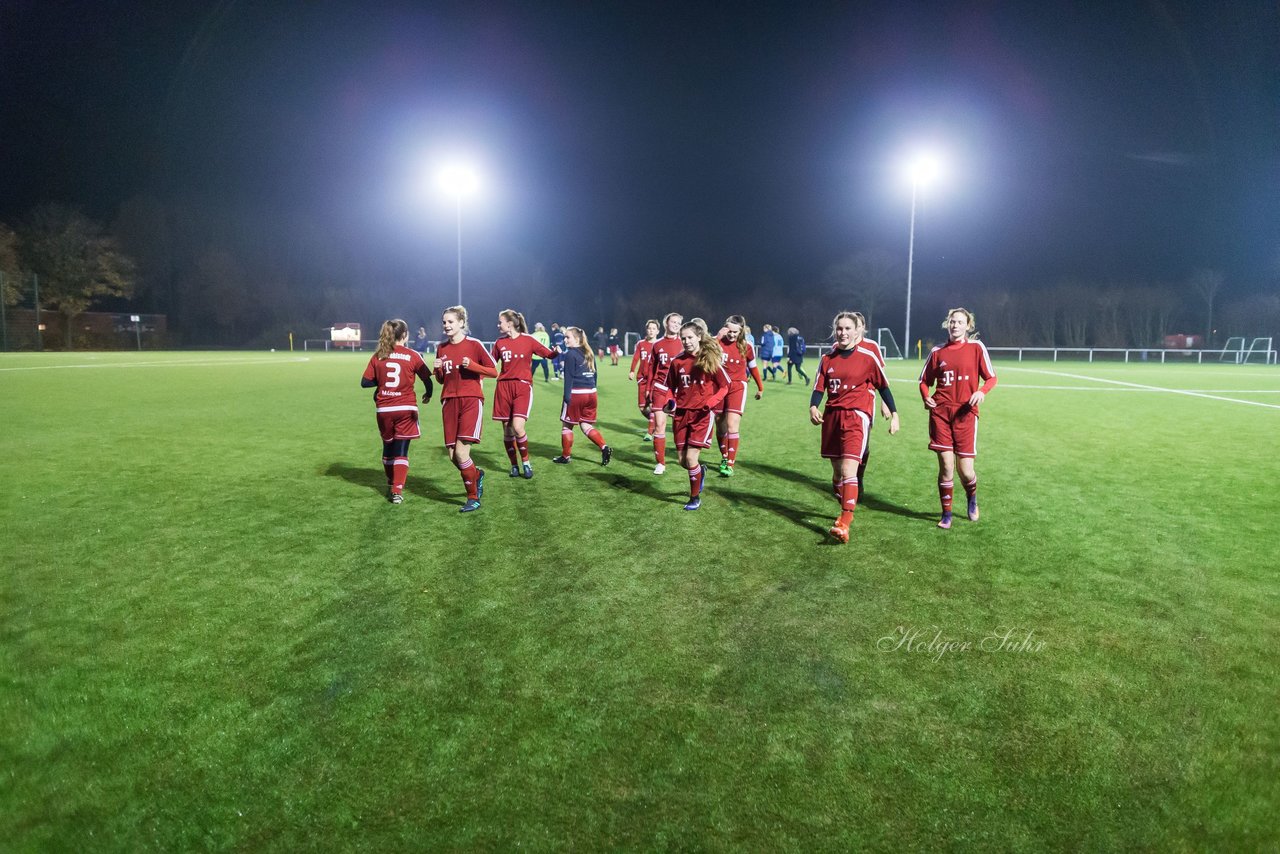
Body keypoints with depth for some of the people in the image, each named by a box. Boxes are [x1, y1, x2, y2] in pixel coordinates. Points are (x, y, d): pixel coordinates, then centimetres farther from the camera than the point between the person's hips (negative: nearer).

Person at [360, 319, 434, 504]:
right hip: (406, 408, -2)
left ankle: (391, 485, 32)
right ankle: (397, 491, -7)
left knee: (388, 446, 19)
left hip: (383, 409, 2)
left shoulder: (377, 356, 2)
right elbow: (427, 378, -1)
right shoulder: (412, 356, -4)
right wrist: (428, 394, 20)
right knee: (401, 450, 1)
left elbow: (365, 382, -1)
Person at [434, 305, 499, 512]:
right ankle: (476, 475, 34)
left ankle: (473, 498, 1)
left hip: (471, 401, -5)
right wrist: (438, 369, -3)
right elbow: (441, 380, 18)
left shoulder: (474, 345, -3)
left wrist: (472, 365, -16)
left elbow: (494, 371, -1)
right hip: (449, 402, 5)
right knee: (452, 455, 2)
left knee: (461, 452, -15)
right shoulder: (442, 348, 11)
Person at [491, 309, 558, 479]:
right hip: (504, 387, 4)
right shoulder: (500, 342, 9)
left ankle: (526, 463, 2)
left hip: (523, 387, -4)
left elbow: (548, 353, -1)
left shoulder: (528, 340, -2)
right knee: (507, 429, 4)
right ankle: (514, 465, 19)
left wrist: (555, 352, -22)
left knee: (517, 427, -18)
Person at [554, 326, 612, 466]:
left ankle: (566, 456, 16)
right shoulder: (589, 353, 14)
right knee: (586, 425, 14)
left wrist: (567, 396, -13)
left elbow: (569, 377, -13)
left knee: (566, 425, 8)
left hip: (576, 393, -7)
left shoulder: (570, 354, -8)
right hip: (591, 393, 7)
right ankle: (604, 448, -4)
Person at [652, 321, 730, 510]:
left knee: (691, 458, -9)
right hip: (681, 413, 4)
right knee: (683, 460, 7)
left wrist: (710, 402, -17)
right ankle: (700, 470, 43)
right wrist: (670, 401, -7)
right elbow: (670, 387, 13)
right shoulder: (677, 361, 1)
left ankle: (695, 498, 12)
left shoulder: (710, 359, -8)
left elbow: (724, 386, -1)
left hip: (702, 415, -4)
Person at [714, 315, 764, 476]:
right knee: (720, 426, 10)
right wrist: (718, 337, -28)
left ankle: (730, 464, -10)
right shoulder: (719, 342, -6)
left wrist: (760, 387, 17)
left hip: (737, 387, -2)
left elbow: (753, 367, 9)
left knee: (732, 425, -12)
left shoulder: (747, 346, -4)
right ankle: (724, 457, 29)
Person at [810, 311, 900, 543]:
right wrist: (813, 407, -14)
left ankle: (844, 525, -22)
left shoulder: (867, 357, -1)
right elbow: (819, 387, 6)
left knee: (848, 470, -17)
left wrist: (894, 414, 5)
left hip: (856, 416, -5)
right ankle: (846, 511, 32)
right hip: (832, 416, 5)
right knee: (837, 470, 12)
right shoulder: (827, 358, 10)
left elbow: (883, 386, 7)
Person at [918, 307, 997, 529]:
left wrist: (982, 391, -16)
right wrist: (926, 397, -2)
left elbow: (991, 378, 4)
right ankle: (946, 514, 14)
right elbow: (925, 380, 18)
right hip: (940, 413, 1)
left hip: (965, 413, -1)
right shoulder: (937, 352, 9)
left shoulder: (976, 347, 3)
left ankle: (972, 499, 34)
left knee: (966, 471, -1)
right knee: (946, 467, -3)